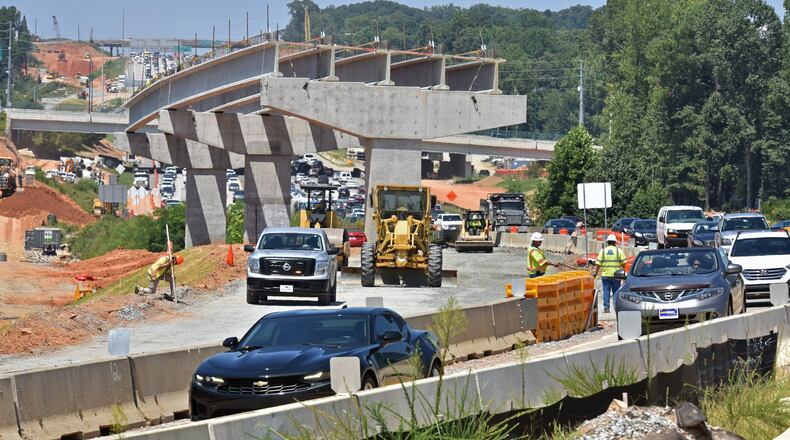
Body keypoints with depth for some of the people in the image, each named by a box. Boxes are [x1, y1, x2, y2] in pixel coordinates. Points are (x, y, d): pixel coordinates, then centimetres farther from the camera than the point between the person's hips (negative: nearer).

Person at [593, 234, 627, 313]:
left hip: (605, 275, 0)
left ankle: (606, 308, -2)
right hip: (616, 275, 0)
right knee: (616, 292, 8)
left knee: (606, 292, 3)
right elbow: (623, 263, -2)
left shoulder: (603, 251, 3)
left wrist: (595, 273, 7)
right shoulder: (619, 251, 1)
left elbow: (598, 264, -1)